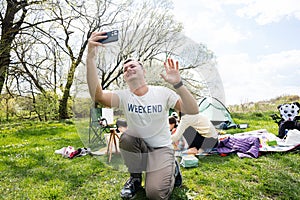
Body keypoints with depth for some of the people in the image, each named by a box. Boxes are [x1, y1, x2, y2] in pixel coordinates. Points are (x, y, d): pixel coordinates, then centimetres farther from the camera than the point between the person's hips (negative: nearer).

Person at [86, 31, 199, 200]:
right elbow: (97, 96, -30)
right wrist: (91, 58, -41)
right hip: (138, 145, 3)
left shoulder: (162, 92, -10)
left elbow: (193, 110, -20)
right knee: (126, 137, -32)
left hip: (161, 148, -2)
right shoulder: (123, 96, -9)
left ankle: (172, 169, 14)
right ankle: (135, 178, -1)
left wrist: (178, 83, -35)